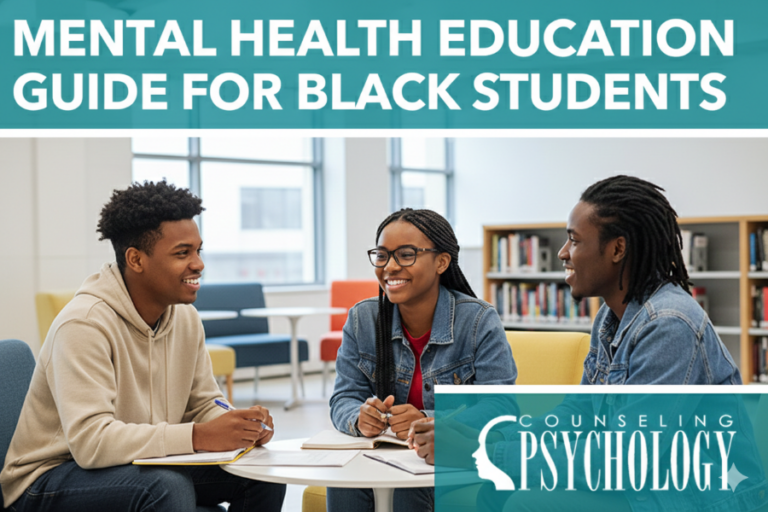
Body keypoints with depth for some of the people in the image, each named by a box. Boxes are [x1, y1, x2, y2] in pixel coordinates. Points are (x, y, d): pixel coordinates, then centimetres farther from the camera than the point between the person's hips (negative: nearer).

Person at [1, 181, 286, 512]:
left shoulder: (186, 318, 0)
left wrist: (242, 426, -15)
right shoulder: (85, 324, -25)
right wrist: (198, 436, -38)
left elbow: (203, 404, 8)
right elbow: (90, 440, -34)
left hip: (145, 467, 7)